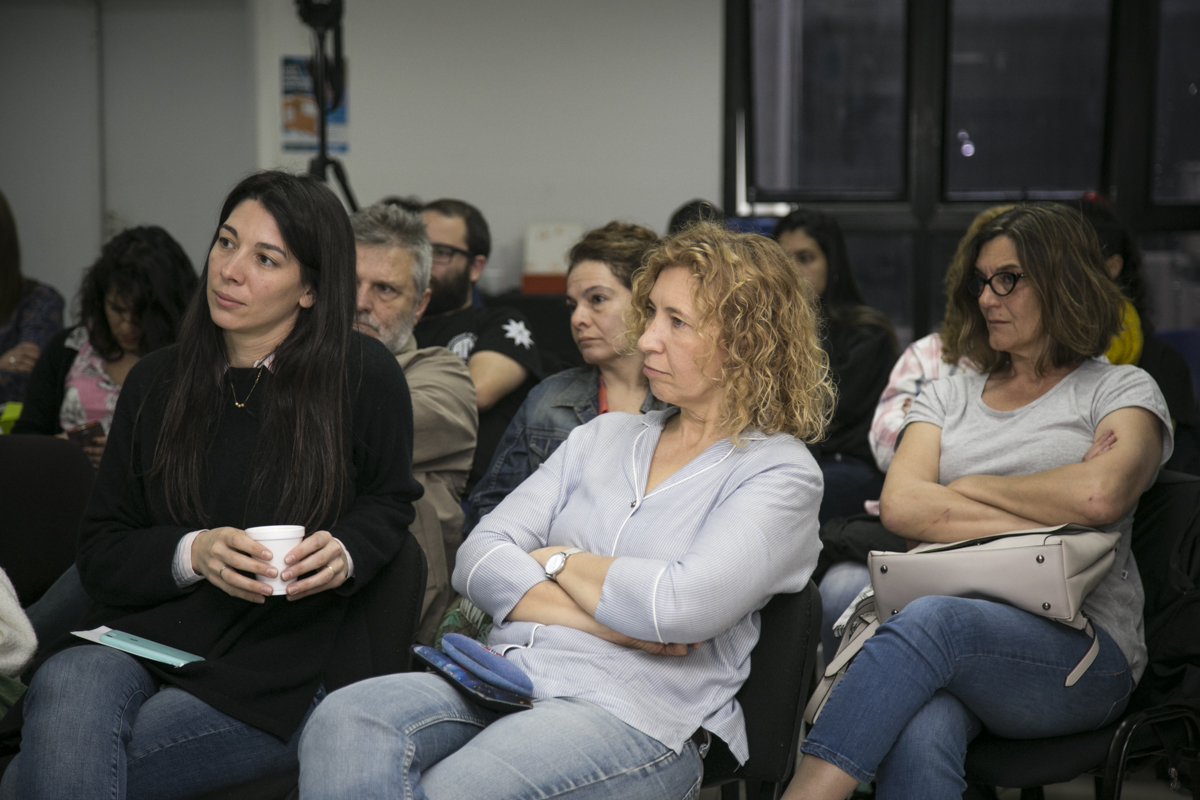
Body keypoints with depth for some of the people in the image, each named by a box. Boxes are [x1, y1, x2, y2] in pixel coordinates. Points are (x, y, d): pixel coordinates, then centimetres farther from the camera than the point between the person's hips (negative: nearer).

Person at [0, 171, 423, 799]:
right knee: (65, 689, -33)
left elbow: (388, 501, 15)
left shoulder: (365, 376, -2)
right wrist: (193, 553, -13)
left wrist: (345, 553, -8)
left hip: (280, 670, -4)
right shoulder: (156, 382, 8)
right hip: (143, 634, 4)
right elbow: (99, 552, 8)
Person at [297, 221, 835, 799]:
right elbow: (478, 559, 10)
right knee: (343, 722, -27)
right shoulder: (603, 437, 21)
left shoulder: (781, 472, 3)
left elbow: (681, 607, -15)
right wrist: (603, 619, -7)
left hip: (635, 712, -5)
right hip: (510, 672, 6)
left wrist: (557, 561, 2)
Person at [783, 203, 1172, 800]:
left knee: (931, 620, -37)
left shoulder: (1122, 390, 11)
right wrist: (1044, 520, -6)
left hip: (1080, 650, -3)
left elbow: (1100, 496, -12)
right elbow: (899, 506, 2)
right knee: (917, 742, -35)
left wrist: (968, 487, 1)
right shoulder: (948, 397, 22)